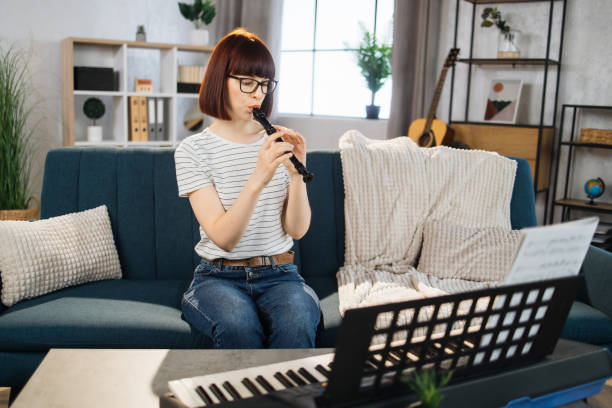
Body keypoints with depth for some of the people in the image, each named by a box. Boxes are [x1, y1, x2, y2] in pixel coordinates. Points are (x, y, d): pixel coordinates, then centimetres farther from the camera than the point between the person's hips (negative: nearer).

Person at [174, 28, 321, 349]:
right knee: (238, 324, -35)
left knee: (295, 324, -32)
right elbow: (222, 238, -14)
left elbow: (297, 229, 0)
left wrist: (296, 174, -17)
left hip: (279, 275, 2)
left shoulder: (279, 143, 7)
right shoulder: (192, 150, -3)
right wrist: (258, 180, -28)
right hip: (218, 277, -1)